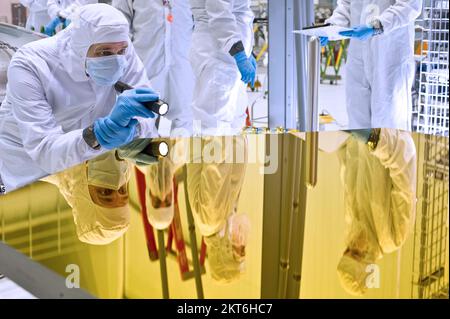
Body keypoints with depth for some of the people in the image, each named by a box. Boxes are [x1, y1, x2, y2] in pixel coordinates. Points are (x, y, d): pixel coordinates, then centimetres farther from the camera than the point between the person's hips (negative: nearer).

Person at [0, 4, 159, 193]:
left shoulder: (120, 50, -20)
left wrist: (130, 129, -46)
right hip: (32, 158, -3)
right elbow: (44, 151, -37)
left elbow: (147, 118, -23)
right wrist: (104, 130, -53)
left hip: (91, 154, 3)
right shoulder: (29, 65, -30)